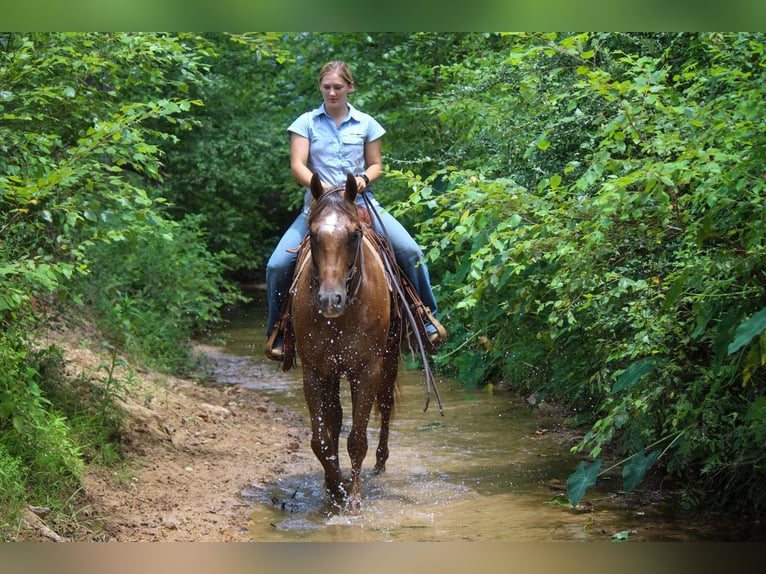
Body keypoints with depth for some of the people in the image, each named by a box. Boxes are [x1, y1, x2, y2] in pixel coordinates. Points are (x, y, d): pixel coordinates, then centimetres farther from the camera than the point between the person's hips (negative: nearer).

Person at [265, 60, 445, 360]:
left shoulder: (366, 124, 9)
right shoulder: (306, 123, 4)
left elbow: (376, 165, 12)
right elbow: (297, 165, -5)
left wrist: (364, 179, -11)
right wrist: (321, 187, -22)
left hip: (362, 203, 0)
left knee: (410, 252, -19)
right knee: (278, 265, -17)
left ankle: (427, 319, -3)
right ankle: (277, 333, 3)